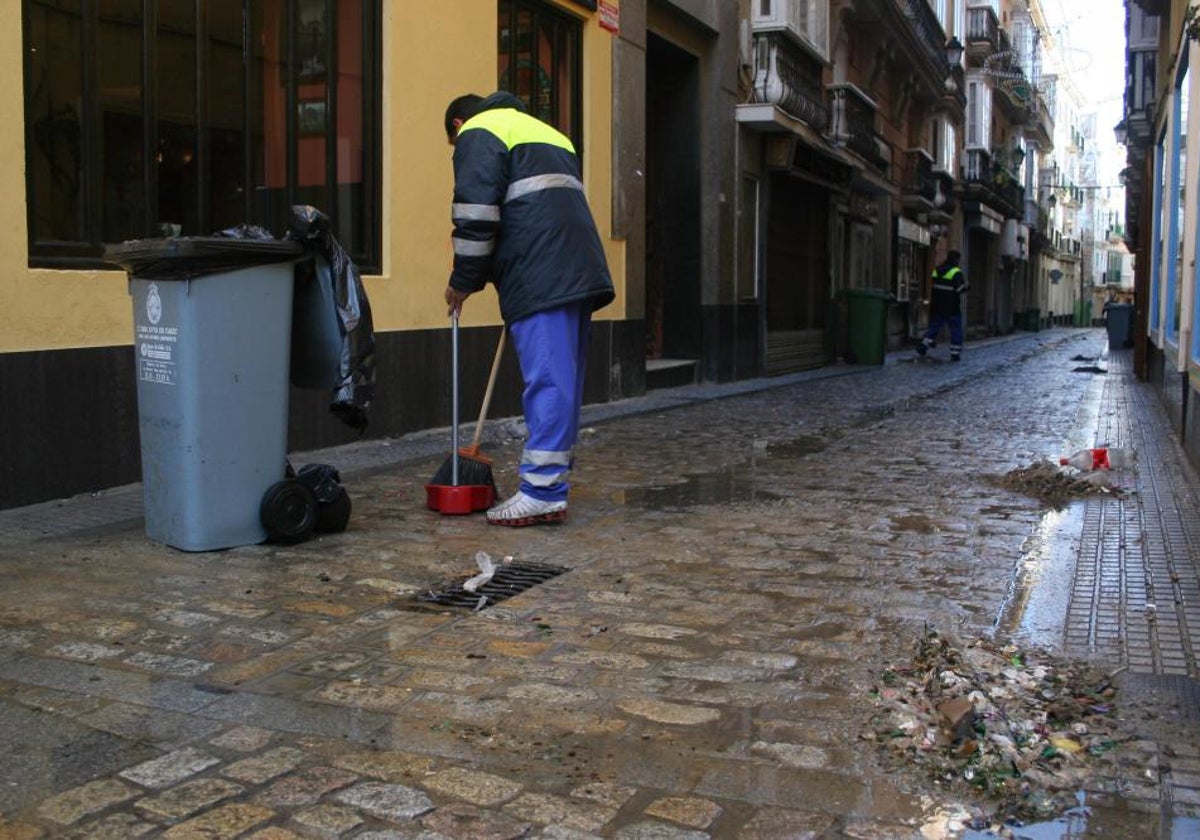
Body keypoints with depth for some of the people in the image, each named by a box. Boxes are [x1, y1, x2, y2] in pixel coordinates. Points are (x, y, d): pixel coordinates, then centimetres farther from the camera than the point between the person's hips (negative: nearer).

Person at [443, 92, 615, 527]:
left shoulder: (477, 134, 6)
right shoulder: (544, 131, 33)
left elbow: (476, 216, -7)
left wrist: (463, 281, 4)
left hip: (540, 279, -9)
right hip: (580, 273, 9)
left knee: (547, 381, -11)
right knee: (564, 381, 10)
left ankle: (543, 491, -10)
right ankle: (554, 479, 16)